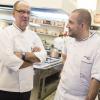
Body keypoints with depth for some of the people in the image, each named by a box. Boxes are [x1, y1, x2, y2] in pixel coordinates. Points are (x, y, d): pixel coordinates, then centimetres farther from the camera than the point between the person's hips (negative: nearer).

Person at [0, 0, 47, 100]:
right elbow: (9, 61, -23)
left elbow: (43, 56, -4)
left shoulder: (33, 35, 6)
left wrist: (23, 55, -18)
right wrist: (33, 57, -11)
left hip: (27, 86, 5)